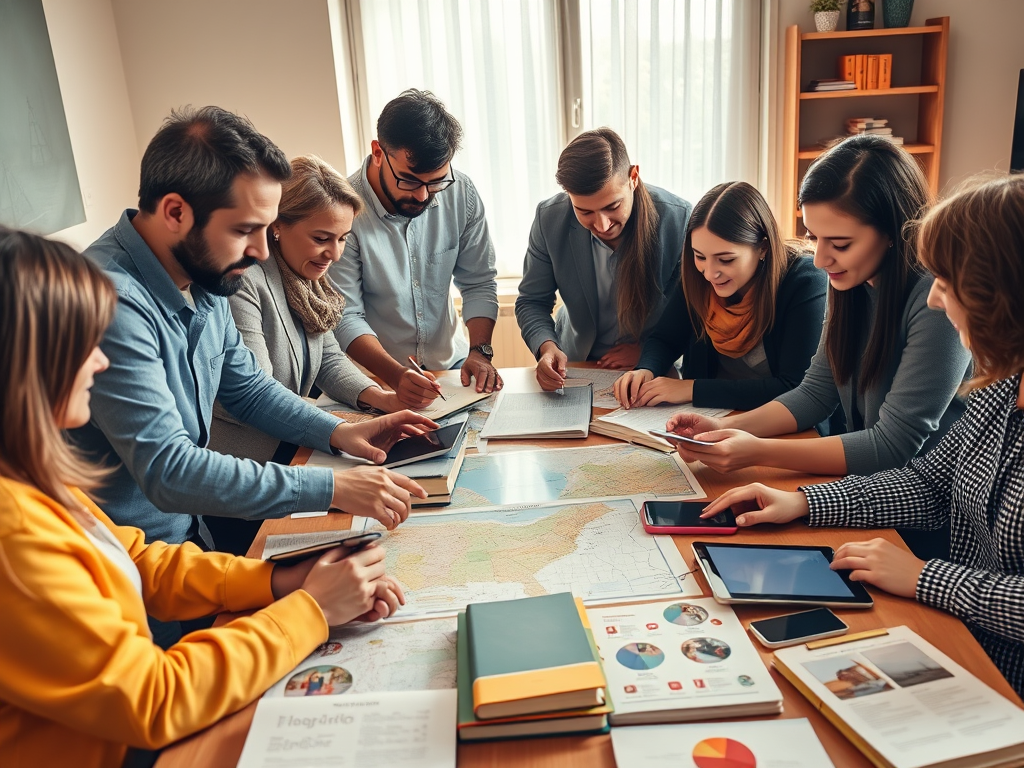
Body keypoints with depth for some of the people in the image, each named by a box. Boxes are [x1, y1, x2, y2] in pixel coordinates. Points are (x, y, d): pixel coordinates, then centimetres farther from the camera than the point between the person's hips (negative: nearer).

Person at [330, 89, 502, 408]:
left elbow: (478, 283, 4)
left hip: (451, 365, 4)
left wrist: (480, 351, -12)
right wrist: (396, 376, -31)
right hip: (377, 378, -3)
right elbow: (345, 318, -16)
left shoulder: (461, 193, -4)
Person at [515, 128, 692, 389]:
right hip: (575, 364, 2)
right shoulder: (550, 218, -14)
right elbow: (532, 301, -3)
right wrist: (546, 346, -22)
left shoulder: (678, 218, -19)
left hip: (653, 366, -1)